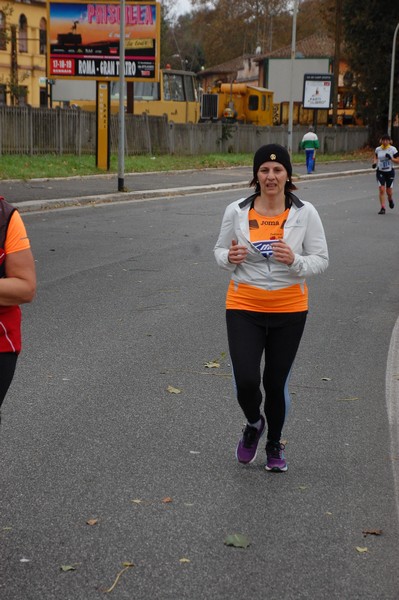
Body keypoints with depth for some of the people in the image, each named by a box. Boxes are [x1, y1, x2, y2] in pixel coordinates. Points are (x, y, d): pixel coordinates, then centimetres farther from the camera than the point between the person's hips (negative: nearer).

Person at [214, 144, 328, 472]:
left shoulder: (305, 212, -6)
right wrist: (230, 257, -14)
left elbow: (321, 260, -2)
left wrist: (295, 261, -22)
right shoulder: (236, 211, -3)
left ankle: (275, 445, 35)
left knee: (276, 383, 8)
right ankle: (254, 424, 27)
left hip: (289, 310, 0)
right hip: (244, 308, 0)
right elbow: (220, 251, 9)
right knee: (246, 381, -9)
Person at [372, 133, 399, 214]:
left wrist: (391, 158, -23)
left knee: (389, 191, 5)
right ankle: (382, 208, -5)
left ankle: (390, 199, 41)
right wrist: (374, 163, -2)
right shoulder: (378, 149, -1)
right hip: (380, 172, 1)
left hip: (390, 172, -1)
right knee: (381, 189, -11)